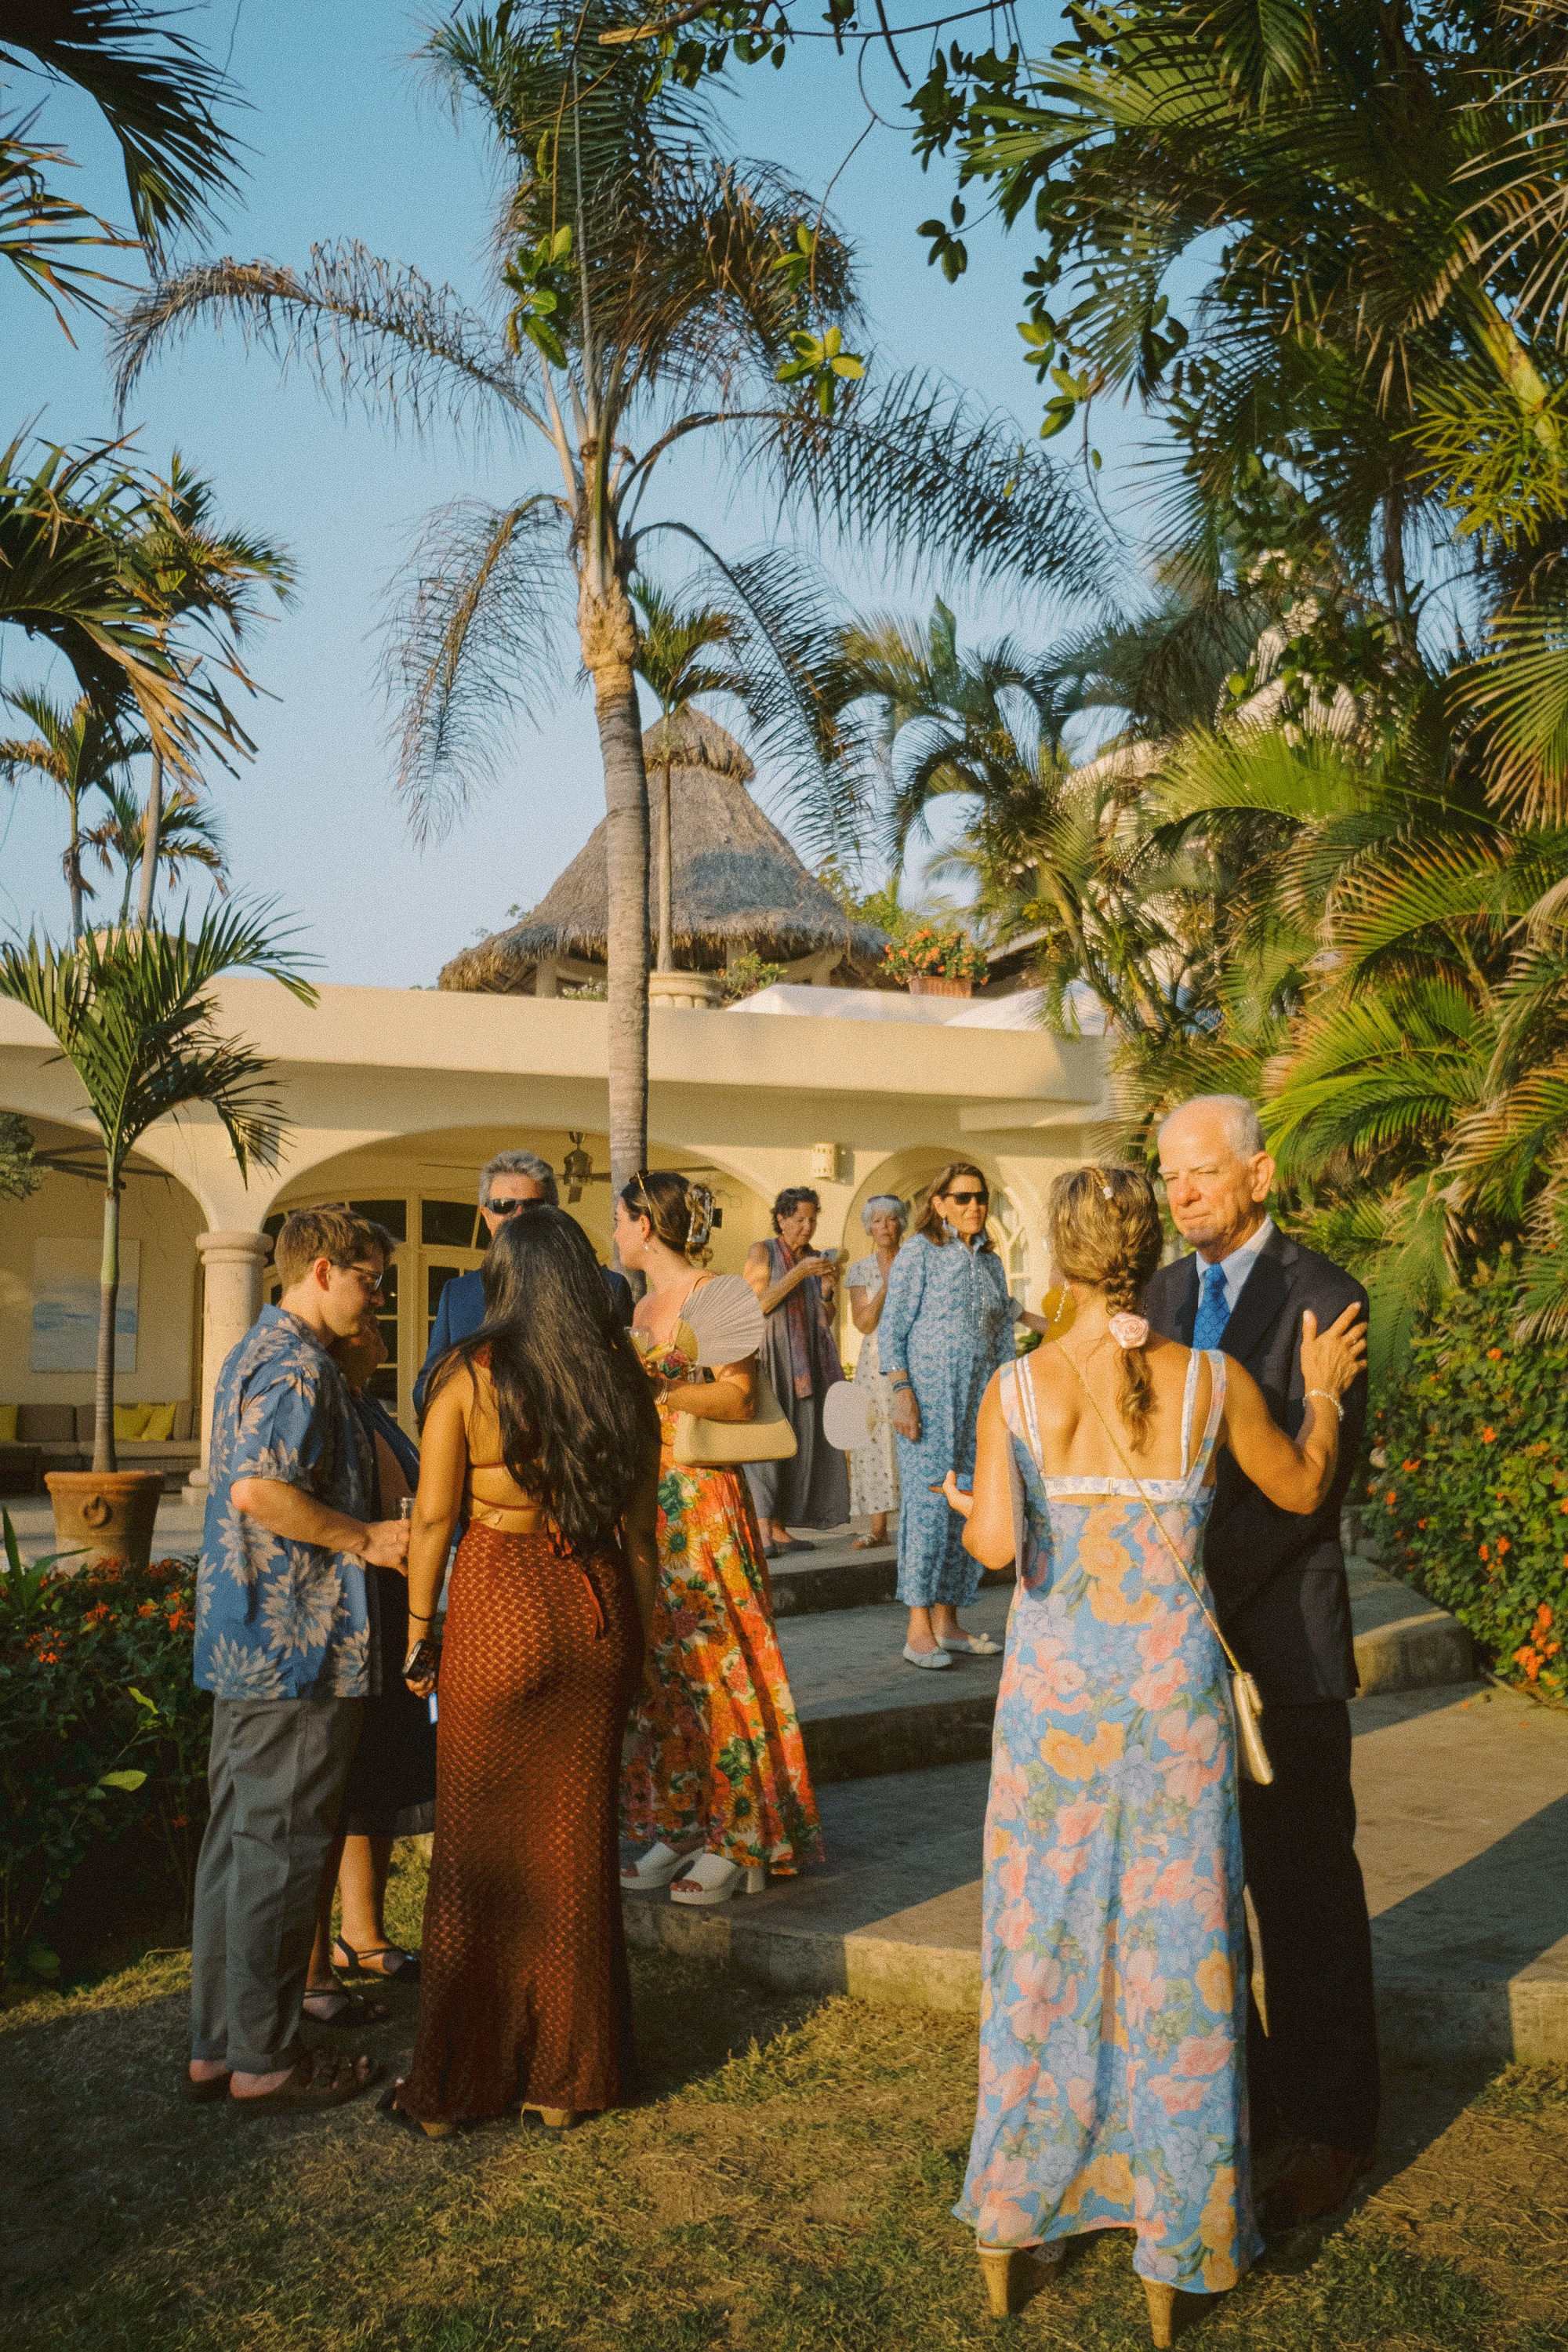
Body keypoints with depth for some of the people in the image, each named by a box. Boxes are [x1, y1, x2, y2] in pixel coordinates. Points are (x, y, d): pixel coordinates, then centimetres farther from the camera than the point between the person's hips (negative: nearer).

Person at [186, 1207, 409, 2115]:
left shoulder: (258, 1351, 17)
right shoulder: (300, 1365, -16)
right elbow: (259, 1490, -27)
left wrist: (362, 1532, 19)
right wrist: (366, 1538, -17)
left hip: (248, 1644, 10)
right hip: (300, 1645, -10)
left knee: (237, 1839, 14)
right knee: (280, 1850, -1)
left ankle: (217, 2043, 23)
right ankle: (264, 2058, 9)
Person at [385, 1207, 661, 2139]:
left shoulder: (469, 1374, -7)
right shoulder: (623, 1378, 3)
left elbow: (434, 1516, -7)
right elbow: (641, 1533, 5)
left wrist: (419, 1632, 3)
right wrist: (637, 1644, 14)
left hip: (499, 1604, -3)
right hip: (597, 1609, 3)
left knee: (479, 1848, 8)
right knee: (576, 1843, 13)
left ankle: (452, 2086, 19)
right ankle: (563, 2080, 23)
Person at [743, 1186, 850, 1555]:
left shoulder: (819, 1259, 15)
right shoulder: (762, 1252, 1)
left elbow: (826, 1322, 15)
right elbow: (756, 1304, -11)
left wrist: (826, 1292, -4)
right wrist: (798, 1273, -17)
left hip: (807, 1363, 5)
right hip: (769, 1358, -5)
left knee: (802, 1442, 0)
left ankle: (779, 1528, 4)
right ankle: (762, 1530, -16)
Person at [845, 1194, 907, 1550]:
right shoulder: (860, 1270, 6)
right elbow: (863, 1323, -6)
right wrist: (887, 1284, -16)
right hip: (876, 1363, 1)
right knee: (876, 1440, -3)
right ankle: (878, 1527, 2)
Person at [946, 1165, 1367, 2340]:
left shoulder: (1017, 1387, -10)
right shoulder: (1214, 1380, -7)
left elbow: (998, 1545, -19)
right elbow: (1303, 1491, 9)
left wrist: (965, 1512, 2)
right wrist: (1324, 1390, 23)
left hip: (1053, 1689, 0)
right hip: (1174, 1686, 0)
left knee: (1043, 1946, 15)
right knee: (1176, 1953, 12)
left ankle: (1011, 2225, 28)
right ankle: (1172, 2254, 24)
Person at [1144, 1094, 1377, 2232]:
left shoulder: (1321, 1296, -9)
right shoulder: (1165, 1293, 12)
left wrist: (1199, 1585, -20)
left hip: (1280, 1631, -5)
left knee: (1304, 1880, 4)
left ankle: (1327, 2125, 18)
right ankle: (1229, 2088, 28)